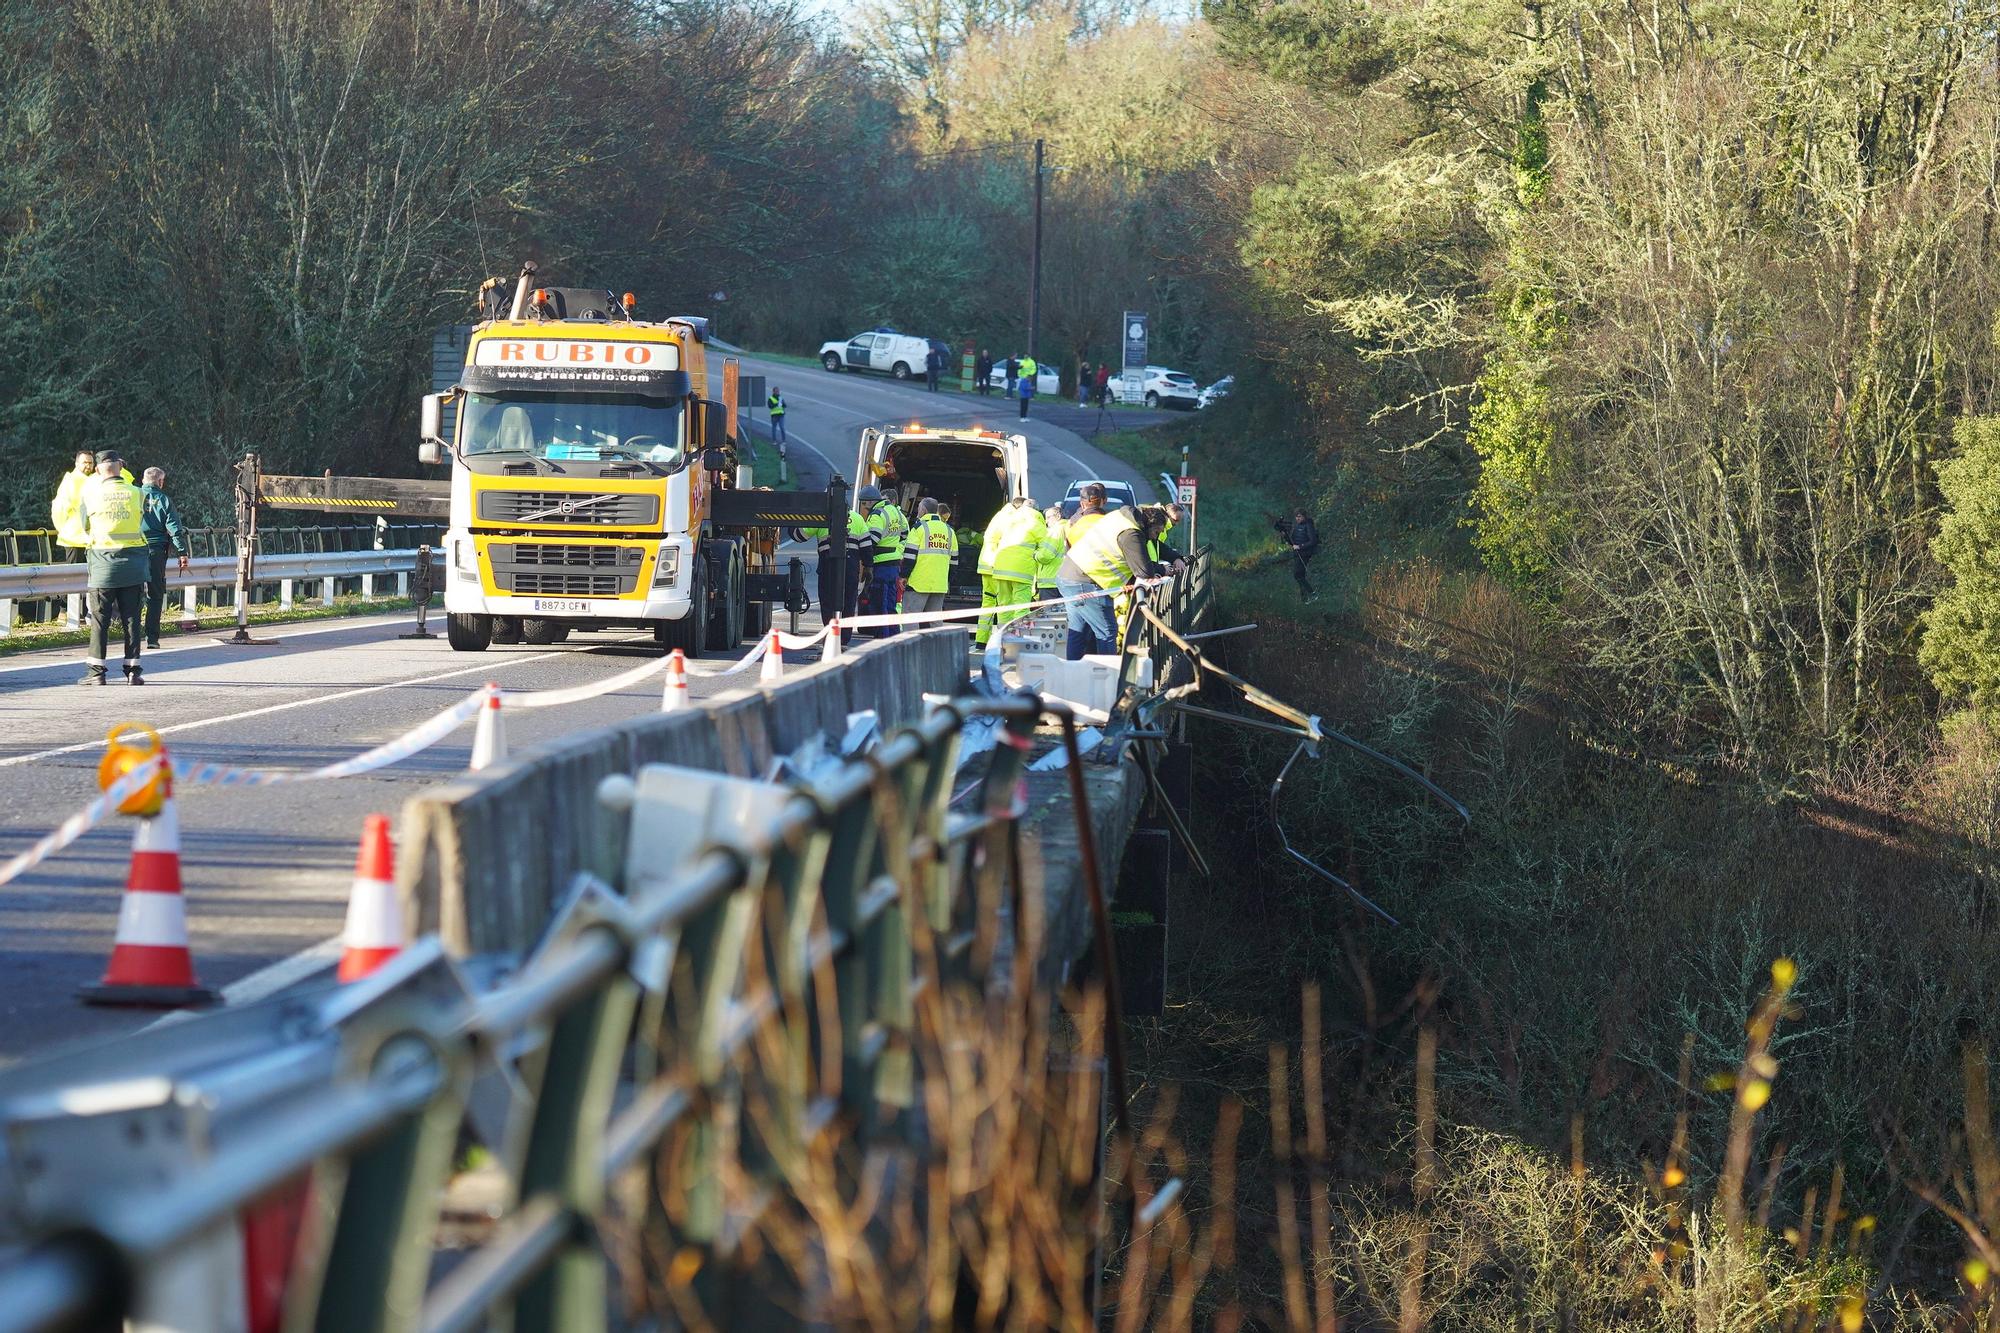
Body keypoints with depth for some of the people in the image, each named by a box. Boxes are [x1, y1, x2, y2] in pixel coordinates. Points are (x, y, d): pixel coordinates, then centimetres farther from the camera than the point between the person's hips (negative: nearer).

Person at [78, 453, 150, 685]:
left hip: (104, 561, -1)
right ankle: (132, 670, 5)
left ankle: (96, 671, 2)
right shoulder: (136, 494, -2)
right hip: (133, 560, 1)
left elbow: (84, 526, 9)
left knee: (99, 619, 4)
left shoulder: (91, 493, -4)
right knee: (131, 618, 6)